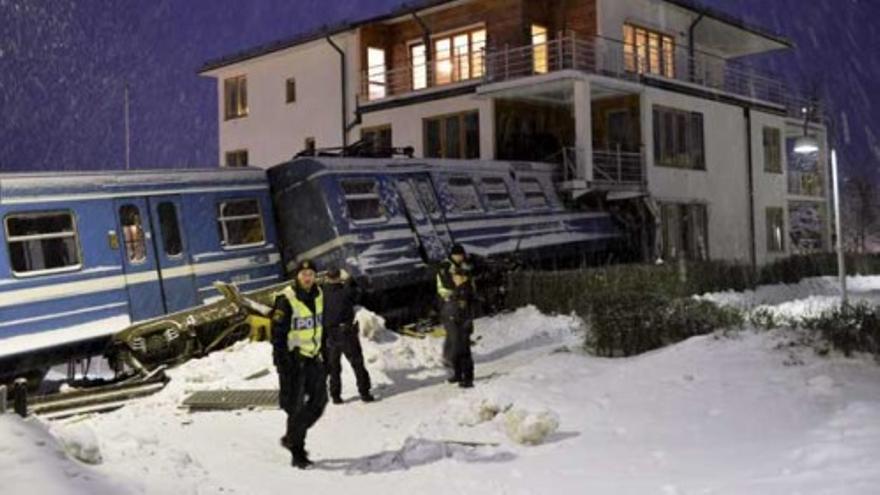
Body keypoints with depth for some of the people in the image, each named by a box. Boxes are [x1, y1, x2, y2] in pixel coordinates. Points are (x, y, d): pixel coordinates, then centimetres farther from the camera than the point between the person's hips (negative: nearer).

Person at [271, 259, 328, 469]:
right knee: (296, 407, -2)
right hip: (294, 359, -7)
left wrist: (323, 351, 18)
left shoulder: (318, 294, 5)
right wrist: (282, 364, -19)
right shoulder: (286, 300, -17)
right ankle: (297, 453, 12)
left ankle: (292, 438, 30)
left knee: (319, 401, 10)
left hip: (314, 357, 7)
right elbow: (278, 334, -16)